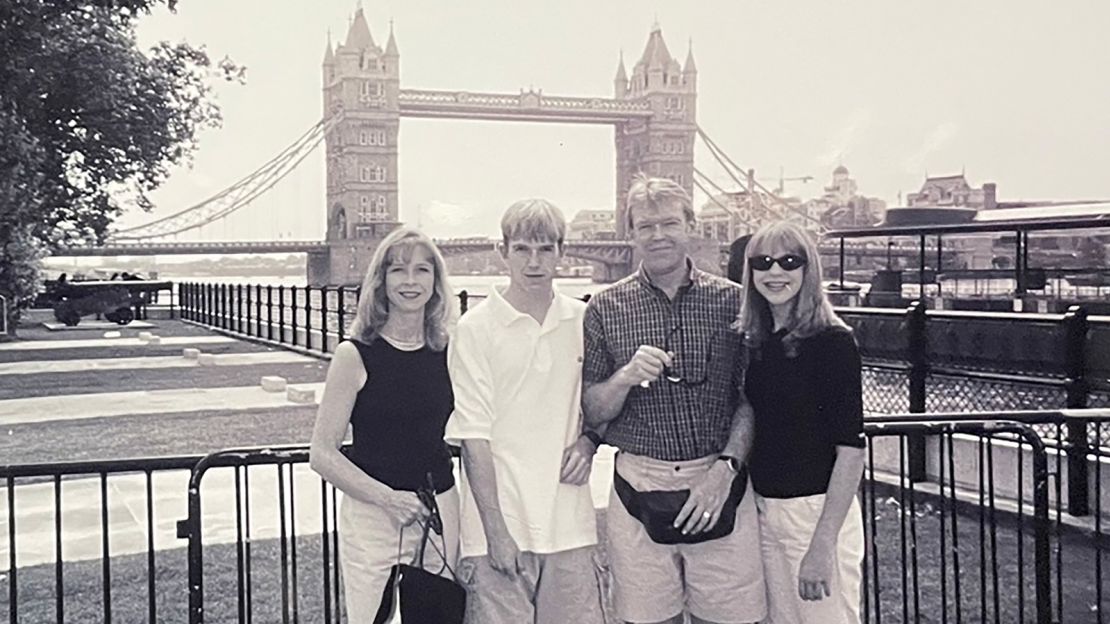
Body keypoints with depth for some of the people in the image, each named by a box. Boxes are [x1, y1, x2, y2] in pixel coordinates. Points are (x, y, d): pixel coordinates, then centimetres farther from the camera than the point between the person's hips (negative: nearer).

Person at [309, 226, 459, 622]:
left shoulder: (449, 353, 3)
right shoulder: (355, 356, -8)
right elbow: (322, 455, -8)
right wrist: (388, 498, -17)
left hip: (441, 512, 4)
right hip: (372, 518, -3)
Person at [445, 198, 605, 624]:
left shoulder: (583, 321, 7)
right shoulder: (476, 328, -5)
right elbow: (472, 435, -6)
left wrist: (587, 442, -2)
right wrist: (495, 530, -10)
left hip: (570, 523, 4)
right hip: (500, 525, -3)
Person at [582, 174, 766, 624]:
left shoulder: (731, 301, 3)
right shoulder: (606, 309, 3)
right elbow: (591, 413, 3)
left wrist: (726, 467, -9)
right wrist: (626, 377, -15)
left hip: (720, 488, 0)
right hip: (639, 489, 0)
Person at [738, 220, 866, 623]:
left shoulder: (833, 341, -12)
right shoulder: (753, 343, 7)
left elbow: (850, 449, -16)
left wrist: (823, 544, -20)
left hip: (818, 511, -6)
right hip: (763, 510, 6)